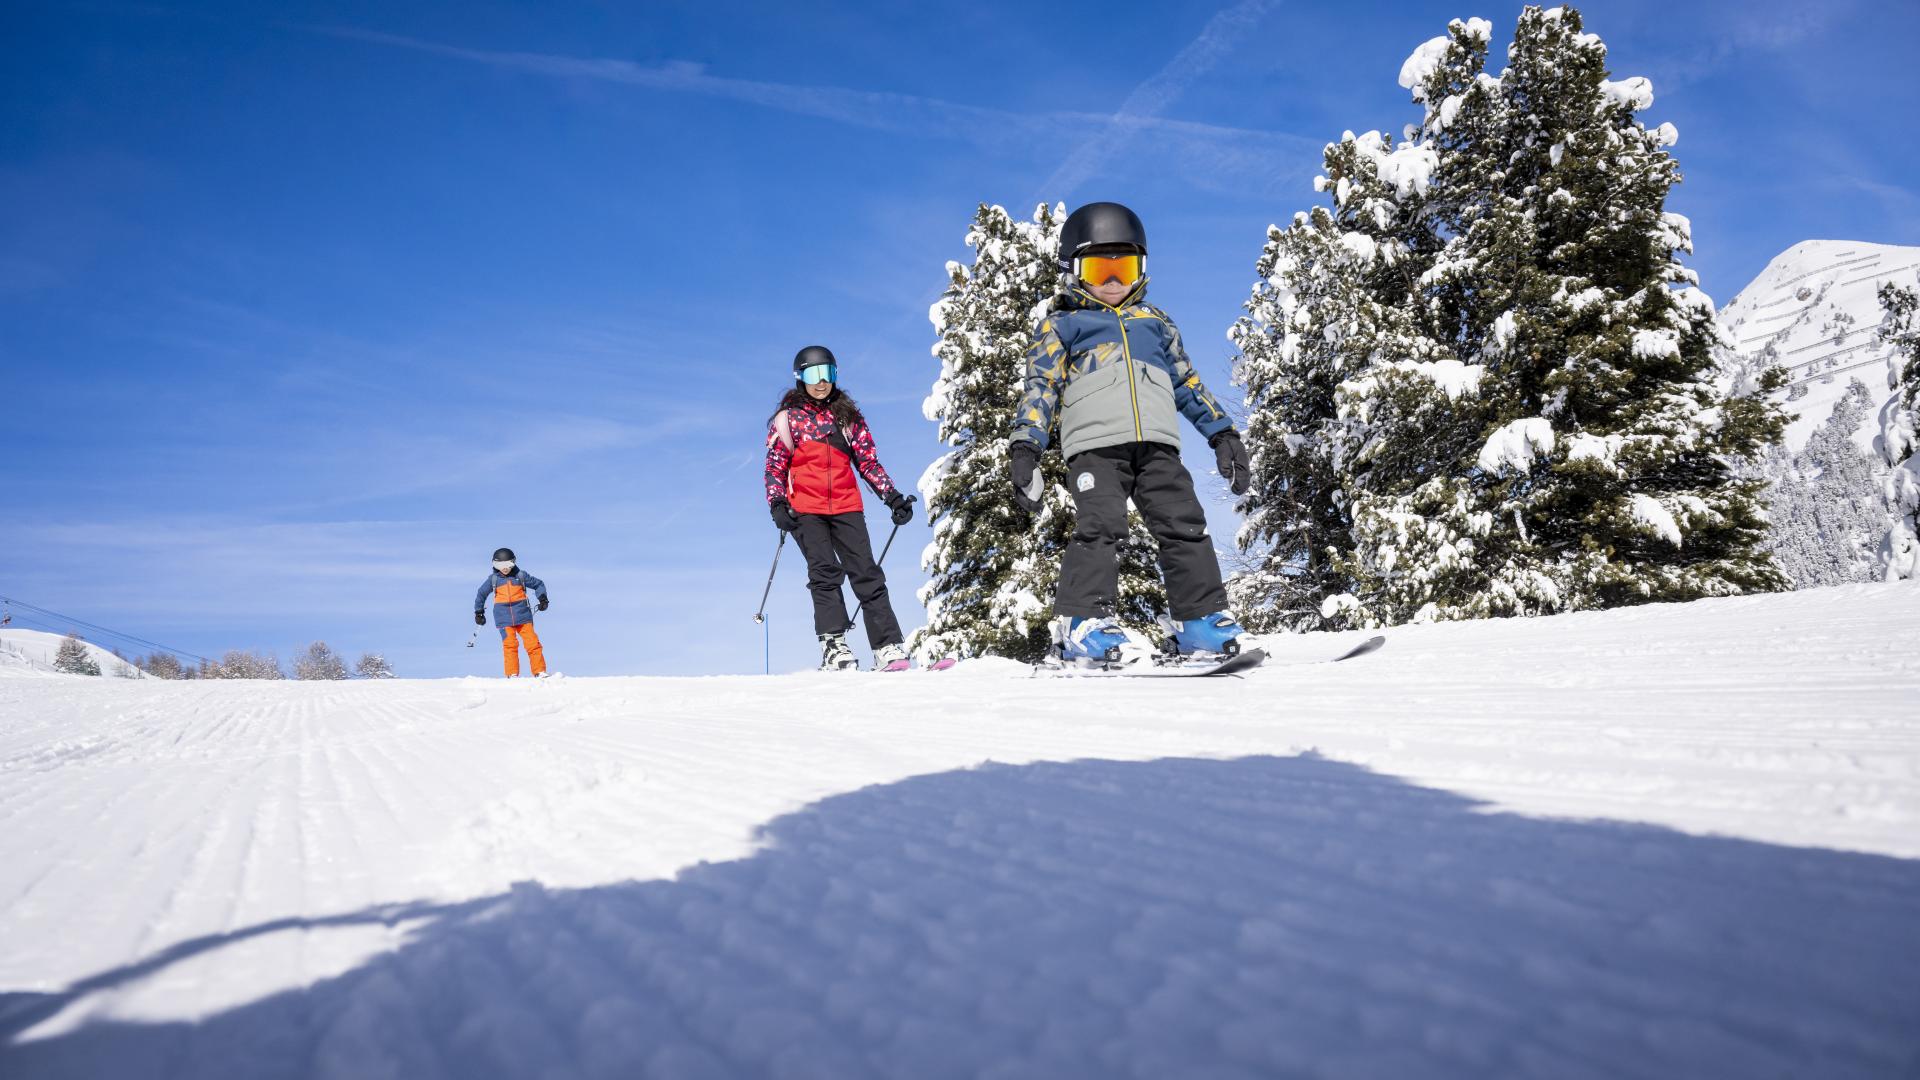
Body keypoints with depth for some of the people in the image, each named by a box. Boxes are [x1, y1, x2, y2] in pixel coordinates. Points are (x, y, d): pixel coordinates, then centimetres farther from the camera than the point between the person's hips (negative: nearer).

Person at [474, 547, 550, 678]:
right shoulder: (493, 579, 7)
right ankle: (513, 674, -5)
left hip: (523, 616, 0)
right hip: (504, 618, 0)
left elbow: (538, 584, 16)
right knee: (510, 645, -10)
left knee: (532, 643, -6)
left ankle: (540, 672, -1)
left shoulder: (521, 575, 5)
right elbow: (481, 594, 21)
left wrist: (543, 598, 2)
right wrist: (479, 612, 24)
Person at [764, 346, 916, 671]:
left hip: (846, 506, 2)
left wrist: (892, 496, 4)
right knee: (825, 573, -14)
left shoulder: (848, 415, 15)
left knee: (866, 573, -7)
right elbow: (775, 466, 6)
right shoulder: (787, 418, 9)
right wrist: (777, 504, -9)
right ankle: (834, 648, -15)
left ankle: (889, 649, -10)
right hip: (805, 509, -2)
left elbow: (868, 461, 15)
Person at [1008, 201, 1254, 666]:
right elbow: (1040, 386, 8)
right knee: (1099, 527, -19)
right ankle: (1083, 622, -18)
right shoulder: (1061, 325, 17)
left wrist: (1221, 432, 21)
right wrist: (1025, 445, -7)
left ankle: (1200, 617, 3)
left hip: (1157, 444, 4)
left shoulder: (1155, 322, 29)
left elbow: (1187, 383, 29)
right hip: (1094, 443, -4)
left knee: (1185, 527, -3)